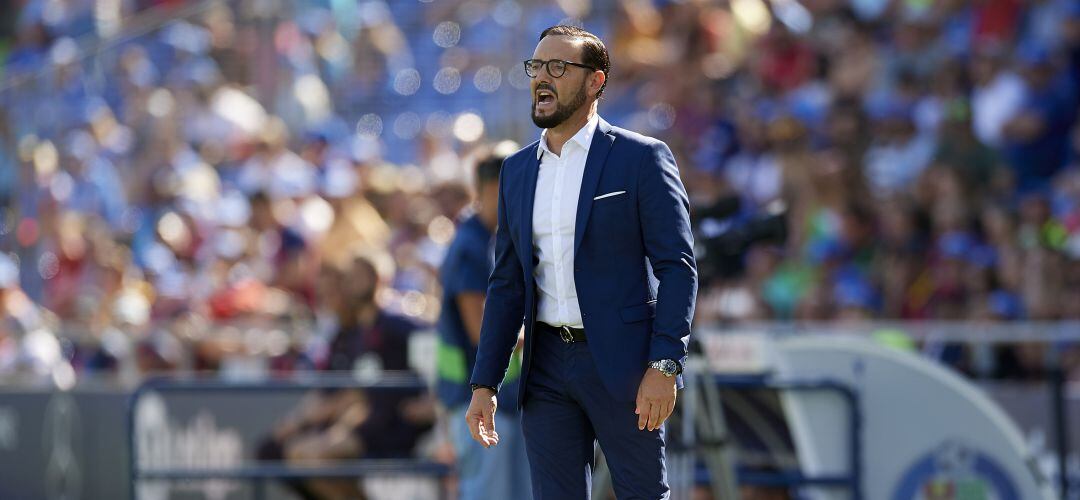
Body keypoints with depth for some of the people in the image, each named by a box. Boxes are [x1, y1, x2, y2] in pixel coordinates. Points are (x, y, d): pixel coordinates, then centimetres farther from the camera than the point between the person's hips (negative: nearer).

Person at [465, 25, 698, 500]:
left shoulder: (642, 158, -4)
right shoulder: (518, 170, 13)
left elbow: (677, 265, -8)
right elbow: (508, 283, 15)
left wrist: (664, 366, -17)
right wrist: (484, 384, 9)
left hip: (623, 365, -5)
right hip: (547, 367, 5)